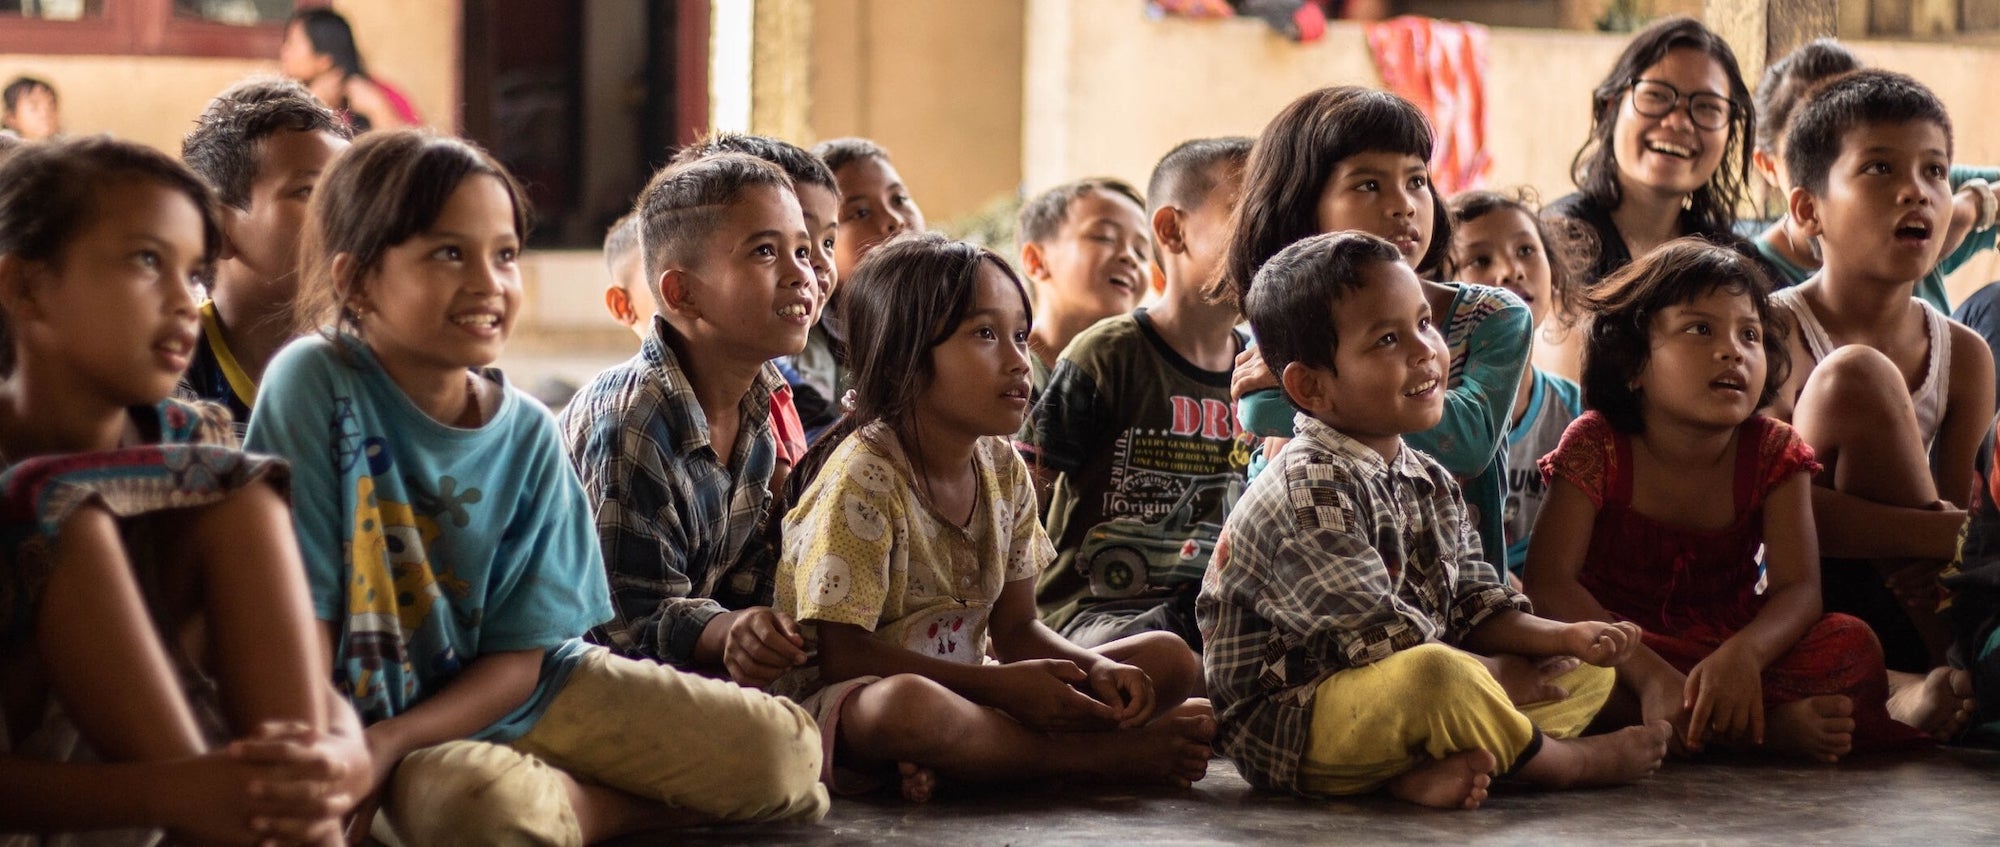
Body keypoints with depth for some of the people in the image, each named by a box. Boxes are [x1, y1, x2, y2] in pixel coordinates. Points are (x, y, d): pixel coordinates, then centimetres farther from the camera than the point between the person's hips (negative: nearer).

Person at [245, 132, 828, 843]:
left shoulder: (527, 435, -3)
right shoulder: (314, 385, -15)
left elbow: (520, 655, -3)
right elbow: (302, 609, -16)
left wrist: (391, 742, -18)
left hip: (523, 693, 4)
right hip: (373, 706, -4)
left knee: (787, 750, -9)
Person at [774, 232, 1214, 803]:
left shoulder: (1004, 470, 6)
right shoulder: (864, 476, -17)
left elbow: (1015, 628, 10)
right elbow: (843, 652, -20)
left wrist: (1097, 671, -12)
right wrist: (1001, 685, -22)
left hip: (960, 688, 8)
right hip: (842, 703, -8)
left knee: (1171, 658, -1)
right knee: (907, 703, -44)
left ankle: (952, 762, -20)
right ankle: (1110, 755, -21)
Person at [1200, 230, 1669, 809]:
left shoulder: (1431, 483, 12)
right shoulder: (1308, 490, -19)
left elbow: (1475, 608, 13)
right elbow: (1384, 640, -22)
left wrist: (1563, 637, -3)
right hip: (1285, 728, -10)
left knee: (1590, 673, 10)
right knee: (1437, 674, -40)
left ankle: (1422, 772, -18)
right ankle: (1567, 762, -9)